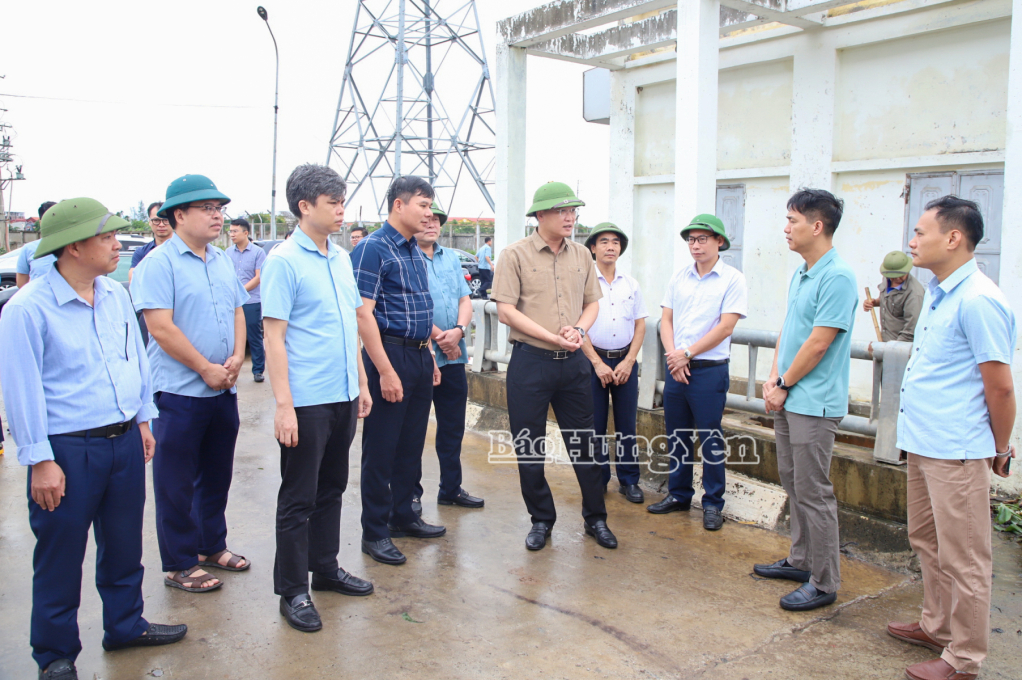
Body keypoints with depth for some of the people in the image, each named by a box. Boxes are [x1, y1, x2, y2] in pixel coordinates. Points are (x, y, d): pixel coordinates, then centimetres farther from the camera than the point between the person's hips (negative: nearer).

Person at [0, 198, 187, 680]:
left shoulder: (116, 295, 5)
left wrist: (143, 420, 15)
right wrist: (41, 460, -13)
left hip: (125, 441, 6)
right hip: (68, 450, -6)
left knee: (124, 545, 19)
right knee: (60, 557, 8)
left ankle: (125, 625, 39)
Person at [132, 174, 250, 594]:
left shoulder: (221, 261, 12)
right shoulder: (159, 263, -11)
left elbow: (237, 312, 14)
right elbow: (160, 326, -17)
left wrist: (236, 359, -3)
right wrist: (206, 369, -15)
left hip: (223, 389, 7)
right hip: (180, 391, -7)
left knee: (217, 474, 17)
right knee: (177, 482, 4)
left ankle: (212, 545, 33)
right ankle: (179, 565, 16)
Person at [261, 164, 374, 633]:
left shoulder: (341, 259, 11)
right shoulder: (284, 261, -11)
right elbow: (274, 336, -14)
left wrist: (361, 383, 15)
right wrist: (283, 405, -18)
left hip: (343, 396, 7)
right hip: (307, 401, -7)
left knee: (332, 488, 18)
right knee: (299, 498, 4)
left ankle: (325, 568, 33)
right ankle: (293, 591, 16)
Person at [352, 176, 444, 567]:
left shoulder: (415, 252, 14)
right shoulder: (373, 249, -12)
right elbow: (363, 313, -18)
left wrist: (430, 356, 18)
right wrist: (386, 371, -22)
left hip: (419, 356, 9)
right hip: (390, 355, -8)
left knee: (412, 443, 16)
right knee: (381, 448, 1)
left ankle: (403, 516, 30)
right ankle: (374, 532, 11)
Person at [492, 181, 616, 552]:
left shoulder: (581, 255, 8)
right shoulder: (516, 255, -6)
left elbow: (592, 303, 14)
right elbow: (506, 311, -12)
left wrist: (579, 330, -8)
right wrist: (553, 337, -15)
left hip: (573, 362, 3)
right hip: (530, 361, -3)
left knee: (584, 443, 10)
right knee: (529, 448, 6)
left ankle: (595, 518, 25)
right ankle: (541, 520, 24)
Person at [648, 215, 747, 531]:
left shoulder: (732, 279, -6)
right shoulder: (679, 277, 9)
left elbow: (725, 327, -12)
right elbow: (666, 320, 8)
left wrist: (687, 354, -12)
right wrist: (673, 356, -7)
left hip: (710, 371, -5)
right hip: (675, 369, 5)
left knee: (711, 440, 2)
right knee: (677, 436, 13)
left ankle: (713, 503, 14)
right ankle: (678, 495, 27)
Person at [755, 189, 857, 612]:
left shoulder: (837, 277, -18)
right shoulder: (799, 274, 12)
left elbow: (818, 343, -19)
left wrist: (784, 385, -10)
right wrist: (773, 379, 4)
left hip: (814, 403, -9)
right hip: (787, 399, 10)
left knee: (813, 492, -3)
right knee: (792, 483, 18)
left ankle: (824, 582, 9)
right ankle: (801, 560, 32)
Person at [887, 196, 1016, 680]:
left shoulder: (978, 301, -20)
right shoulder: (937, 292, 12)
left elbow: (1000, 387, -16)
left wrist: (1001, 449, -4)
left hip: (955, 452, -10)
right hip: (923, 443, 10)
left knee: (962, 558, 3)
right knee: (927, 541, 22)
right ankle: (937, 626, 39)